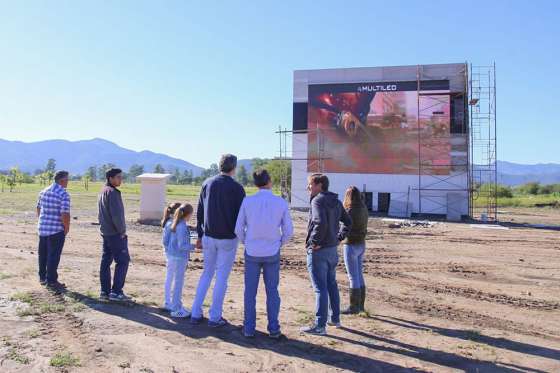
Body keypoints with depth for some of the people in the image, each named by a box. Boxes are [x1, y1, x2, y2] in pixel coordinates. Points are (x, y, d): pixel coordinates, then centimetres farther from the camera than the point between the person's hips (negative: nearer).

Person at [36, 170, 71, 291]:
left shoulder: (44, 191, 7)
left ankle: (42, 277, 29)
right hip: (56, 230, -7)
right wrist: (67, 228, -7)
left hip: (42, 228, 7)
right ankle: (51, 281, 7)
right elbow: (65, 214, -21)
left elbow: (38, 208, 17)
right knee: (53, 255, 1)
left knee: (43, 253, 17)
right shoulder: (64, 194, -17)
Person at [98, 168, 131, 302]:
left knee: (106, 261, 11)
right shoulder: (112, 192, -16)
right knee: (123, 261, -4)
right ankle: (116, 292, -3)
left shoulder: (103, 191, 15)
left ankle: (105, 291, 17)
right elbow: (116, 214, -23)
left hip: (105, 232, 10)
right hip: (116, 233, -10)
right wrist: (122, 230, -12)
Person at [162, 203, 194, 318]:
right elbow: (182, 246, -22)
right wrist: (194, 246, -16)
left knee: (169, 280, 19)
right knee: (178, 283, 2)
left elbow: (165, 240, 9)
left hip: (170, 255, 9)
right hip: (179, 258, -9)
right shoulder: (182, 227, -23)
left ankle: (168, 303, 36)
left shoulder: (170, 223, 3)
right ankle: (177, 309, 11)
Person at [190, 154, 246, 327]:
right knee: (222, 277, 5)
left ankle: (196, 314, 19)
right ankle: (214, 317, 12)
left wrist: (200, 235, 14)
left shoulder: (207, 183, 4)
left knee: (206, 273, 17)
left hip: (208, 237, 5)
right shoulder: (236, 188, -10)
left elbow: (199, 212, 7)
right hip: (228, 239, -4)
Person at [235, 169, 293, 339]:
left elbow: (239, 229, -4)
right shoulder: (281, 203, -8)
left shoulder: (247, 201, -9)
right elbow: (288, 231, -4)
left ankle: (249, 328, 16)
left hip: (252, 253, 0)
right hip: (272, 254, 0)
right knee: (272, 291, 12)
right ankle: (273, 329, 16)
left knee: (250, 291, 11)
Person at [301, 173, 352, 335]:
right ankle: (335, 318, 32)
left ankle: (320, 325, 4)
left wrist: (315, 242, -20)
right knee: (332, 284, 20)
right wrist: (339, 237, 15)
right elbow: (348, 222, 19)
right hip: (332, 249, 9)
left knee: (320, 288, -3)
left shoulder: (318, 200, -16)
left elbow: (321, 223, -31)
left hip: (318, 251, -9)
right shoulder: (336, 201, 11)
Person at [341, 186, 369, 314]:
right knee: (359, 276, 15)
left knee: (353, 278, -1)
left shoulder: (351, 211, -20)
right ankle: (360, 305, 23)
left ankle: (354, 307, 7)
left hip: (351, 246, -9)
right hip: (361, 245, 9)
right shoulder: (364, 210, 6)